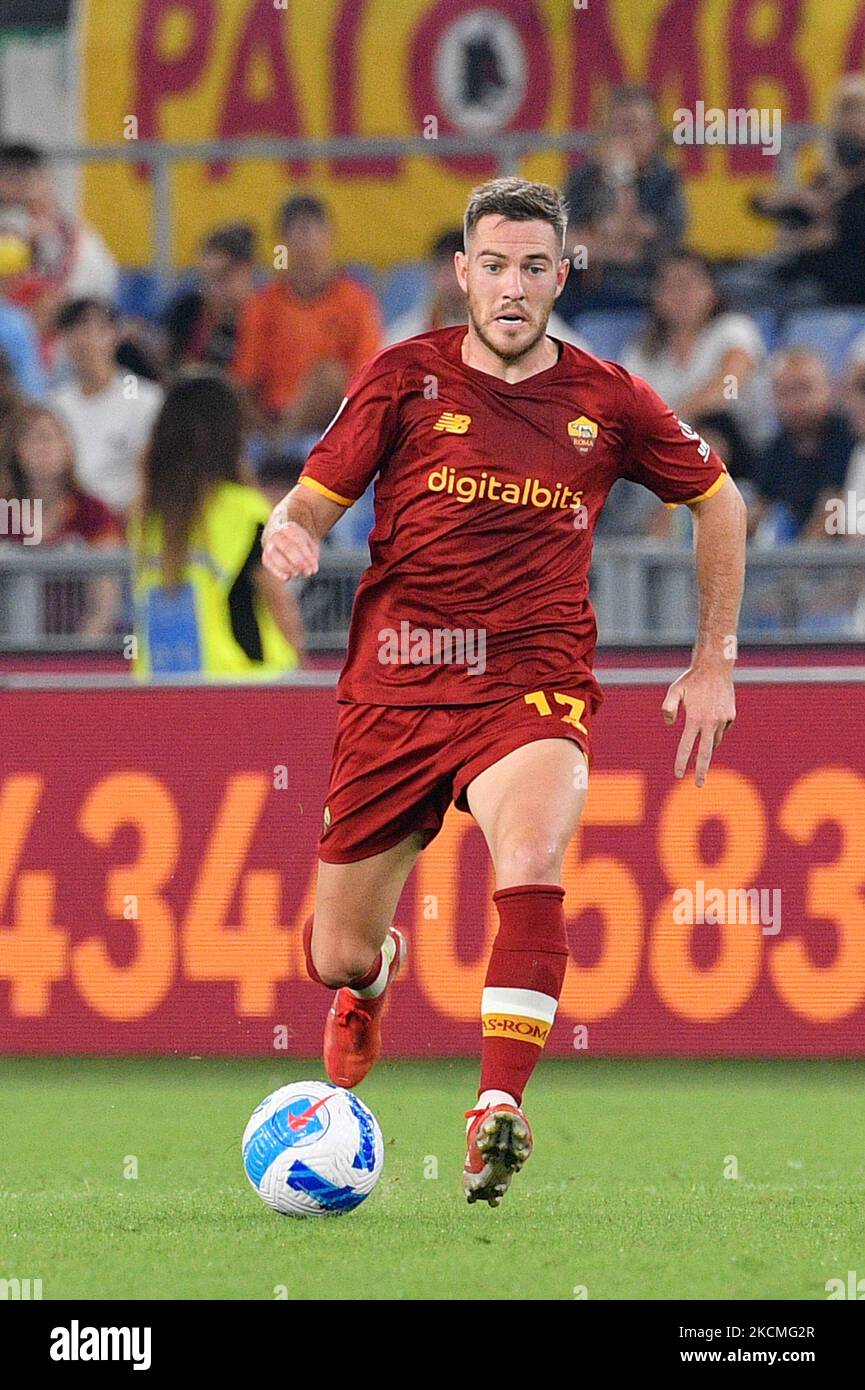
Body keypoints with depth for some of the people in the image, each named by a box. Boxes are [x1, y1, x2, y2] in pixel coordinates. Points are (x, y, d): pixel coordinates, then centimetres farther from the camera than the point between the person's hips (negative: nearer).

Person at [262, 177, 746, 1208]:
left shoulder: (606, 402, 2)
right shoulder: (404, 378, 0)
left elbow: (716, 499, 17)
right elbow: (314, 498, 5)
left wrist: (714, 661, 13)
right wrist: (288, 536, -20)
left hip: (532, 686, -1)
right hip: (393, 687, 1)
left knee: (532, 863, -34)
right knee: (337, 955, 8)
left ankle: (498, 1111, -39)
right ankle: (374, 974, 47)